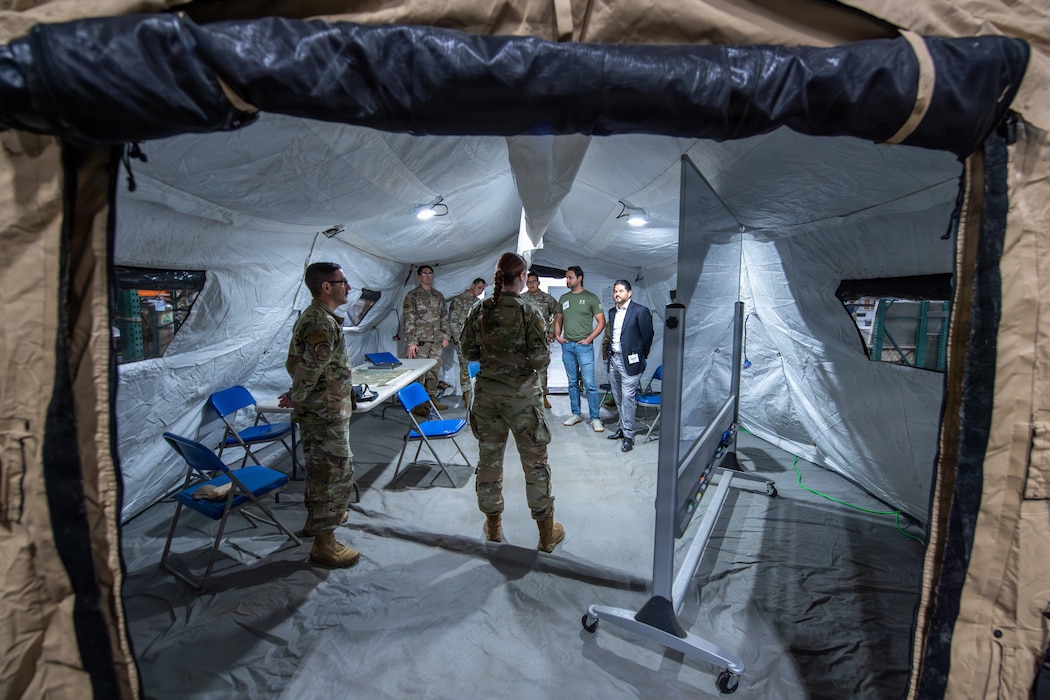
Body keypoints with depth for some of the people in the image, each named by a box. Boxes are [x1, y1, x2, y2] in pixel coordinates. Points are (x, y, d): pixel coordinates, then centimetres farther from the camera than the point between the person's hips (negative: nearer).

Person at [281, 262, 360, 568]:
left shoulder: (311, 316, 10)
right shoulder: (324, 324, -23)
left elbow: (294, 362, 15)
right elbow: (310, 369, -27)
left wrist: (298, 395, 11)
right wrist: (296, 398, -11)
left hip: (317, 412, 10)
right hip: (326, 414, -10)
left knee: (320, 469, 24)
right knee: (336, 474, 0)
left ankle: (316, 519, 43)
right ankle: (324, 543, 12)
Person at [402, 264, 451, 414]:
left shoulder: (439, 296, 14)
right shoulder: (412, 296, -4)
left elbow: (444, 317, 18)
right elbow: (408, 320, -9)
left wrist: (445, 336, 10)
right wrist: (411, 342, -15)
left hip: (436, 341, 6)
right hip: (420, 341, -5)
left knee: (434, 371, 10)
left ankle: (432, 399, 21)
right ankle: (418, 404, 5)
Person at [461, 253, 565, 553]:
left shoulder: (478, 311, -1)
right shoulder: (527, 312, -15)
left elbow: (468, 352, 5)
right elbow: (540, 359, -16)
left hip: (486, 393, 4)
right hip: (521, 395, -4)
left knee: (489, 459, 17)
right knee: (535, 464, 10)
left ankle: (493, 526, 34)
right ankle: (546, 534, 24)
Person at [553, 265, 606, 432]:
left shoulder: (590, 298, -3)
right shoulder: (563, 298, 11)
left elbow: (601, 321, -3)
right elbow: (558, 320, 20)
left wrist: (589, 339, -10)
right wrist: (557, 335, 4)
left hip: (584, 346, -5)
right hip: (567, 345, 5)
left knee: (589, 383, -5)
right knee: (572, 382, 12)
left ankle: (595, 418, 2)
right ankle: (576, 414, 22)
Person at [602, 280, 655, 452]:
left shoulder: (640, 311, -9)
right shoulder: (612, 312, 11)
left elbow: (648, 335, -4)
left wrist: (641, 357, 4)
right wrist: (607, 352, 12)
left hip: (629, 361, -7)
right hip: (613, 359, 7)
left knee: (627, 398, -6)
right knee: (618, 398, 15)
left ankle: (628, 435, 3)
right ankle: (622, 428, 28)